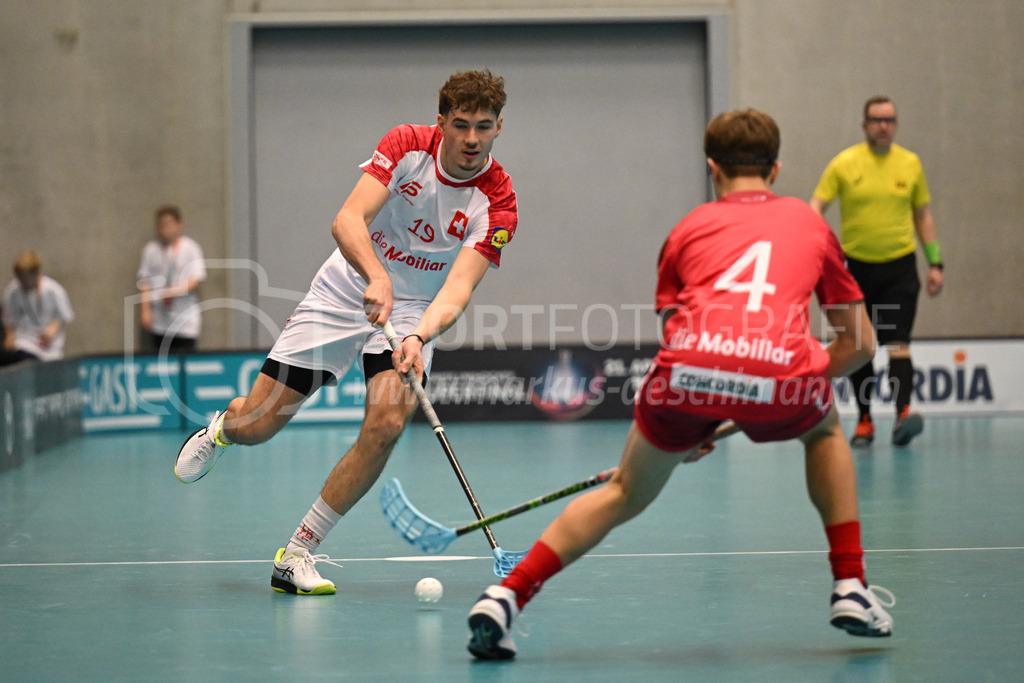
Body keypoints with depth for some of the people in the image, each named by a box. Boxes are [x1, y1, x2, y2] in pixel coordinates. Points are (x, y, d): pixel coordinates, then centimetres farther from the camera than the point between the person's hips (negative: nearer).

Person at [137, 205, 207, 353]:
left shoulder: (191, 248, 1)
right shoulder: (150, 249, 8)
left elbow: (198, 277, -5)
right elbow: (145, 281, 9)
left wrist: (178, 290, -20)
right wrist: (145, 310, 3)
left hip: (185, 322, -2)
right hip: (159, 322, 2)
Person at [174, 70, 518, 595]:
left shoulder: (496, 201, -18)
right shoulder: (406, 145, -17)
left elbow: (458, 288, -28)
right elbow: (347, 221, -29)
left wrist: (418, 338, -46)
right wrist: (377, 278, -48)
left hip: (415, 311, 0)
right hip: (346, 291, 0)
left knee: (387, 423, -24)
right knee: (256, 424, -3)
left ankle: (297, 555, -9)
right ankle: (222, 427, 39)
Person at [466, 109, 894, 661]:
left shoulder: (689, 227, 28)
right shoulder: (810, 222, 30)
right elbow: (860, 343, 32)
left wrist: (688, 428, 42)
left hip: (687, 370, 0)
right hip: (779, 370, 0)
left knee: (625, 494, 23)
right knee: (824, 430, 36)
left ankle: (504, 598, 12)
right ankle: (851, 590, 28)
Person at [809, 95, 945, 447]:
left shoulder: (910, 163, 5)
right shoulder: (844, 164, -2)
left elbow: (923, 215, 14)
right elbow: (815, 207, -4)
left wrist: (935, 263, 10)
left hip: (899, 264, 0)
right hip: (856, 266, 0)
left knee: (898, 342, -14)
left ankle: (903, 414, -24)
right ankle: (864, 420, 16)